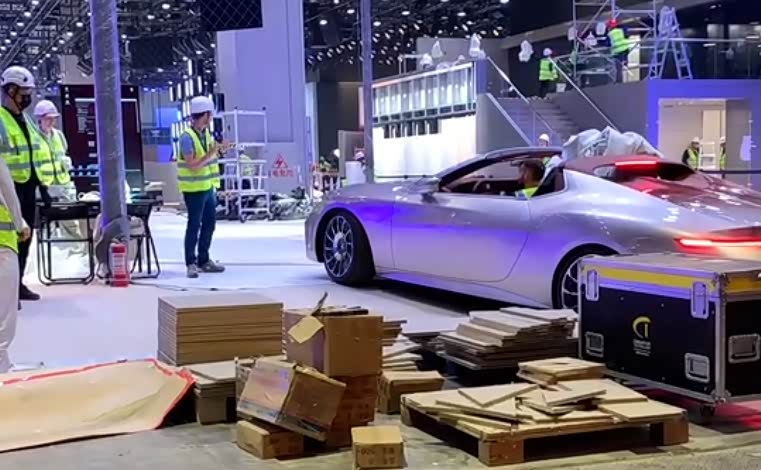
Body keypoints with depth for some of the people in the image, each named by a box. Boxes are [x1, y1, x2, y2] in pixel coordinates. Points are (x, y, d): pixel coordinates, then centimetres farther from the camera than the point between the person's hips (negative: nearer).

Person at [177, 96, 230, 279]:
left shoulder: (206, 133, 9)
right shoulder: (187, 137, -16)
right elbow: (192, 166, -21)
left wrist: (220, 150, 5)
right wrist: (210, 154, -24)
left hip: (208, 187, 8)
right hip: (194, 189, -8)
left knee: (209, 224, 13)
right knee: (194, 225, -3)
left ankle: (204, 260, 23)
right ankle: (191, 263, 4)